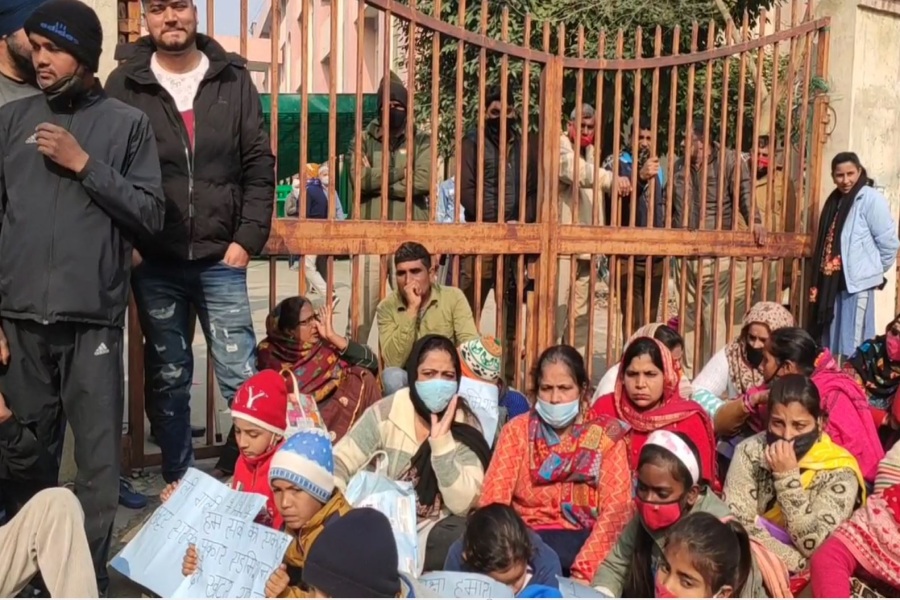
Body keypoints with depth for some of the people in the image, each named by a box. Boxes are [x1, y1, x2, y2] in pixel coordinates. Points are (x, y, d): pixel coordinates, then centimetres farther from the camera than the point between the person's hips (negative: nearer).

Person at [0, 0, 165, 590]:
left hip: (94, 319, -2)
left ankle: (90, 575, 14)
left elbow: (151, 216, 0)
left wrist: (85, 165, -8)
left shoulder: (128, 124, 6)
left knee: (99, 463, 0)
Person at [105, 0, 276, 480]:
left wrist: (248, 238, -5)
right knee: (166, 377, 11)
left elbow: (260, 167, 2)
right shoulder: (124, 84, 2)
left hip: (220, 258, 0)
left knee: (241, 375, 1)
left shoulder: (233, 80, 3)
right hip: (153, 261, 1)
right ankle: (178, 478, 25)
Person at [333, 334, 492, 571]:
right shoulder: (385, 413, -6)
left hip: (433, 530, 1)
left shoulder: (466, 426, -6)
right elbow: (338, 462, -7)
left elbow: (462, 504, -15)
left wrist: (441, 441, -23)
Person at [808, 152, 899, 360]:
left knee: (852, 344, -4)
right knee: (832, 340, 14)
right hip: (833, 280, 8)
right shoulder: (836, 200, 13)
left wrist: (876, 270, 2)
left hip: (858, 281, -8)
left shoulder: (871, 199, -10)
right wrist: (821, 278, 15)